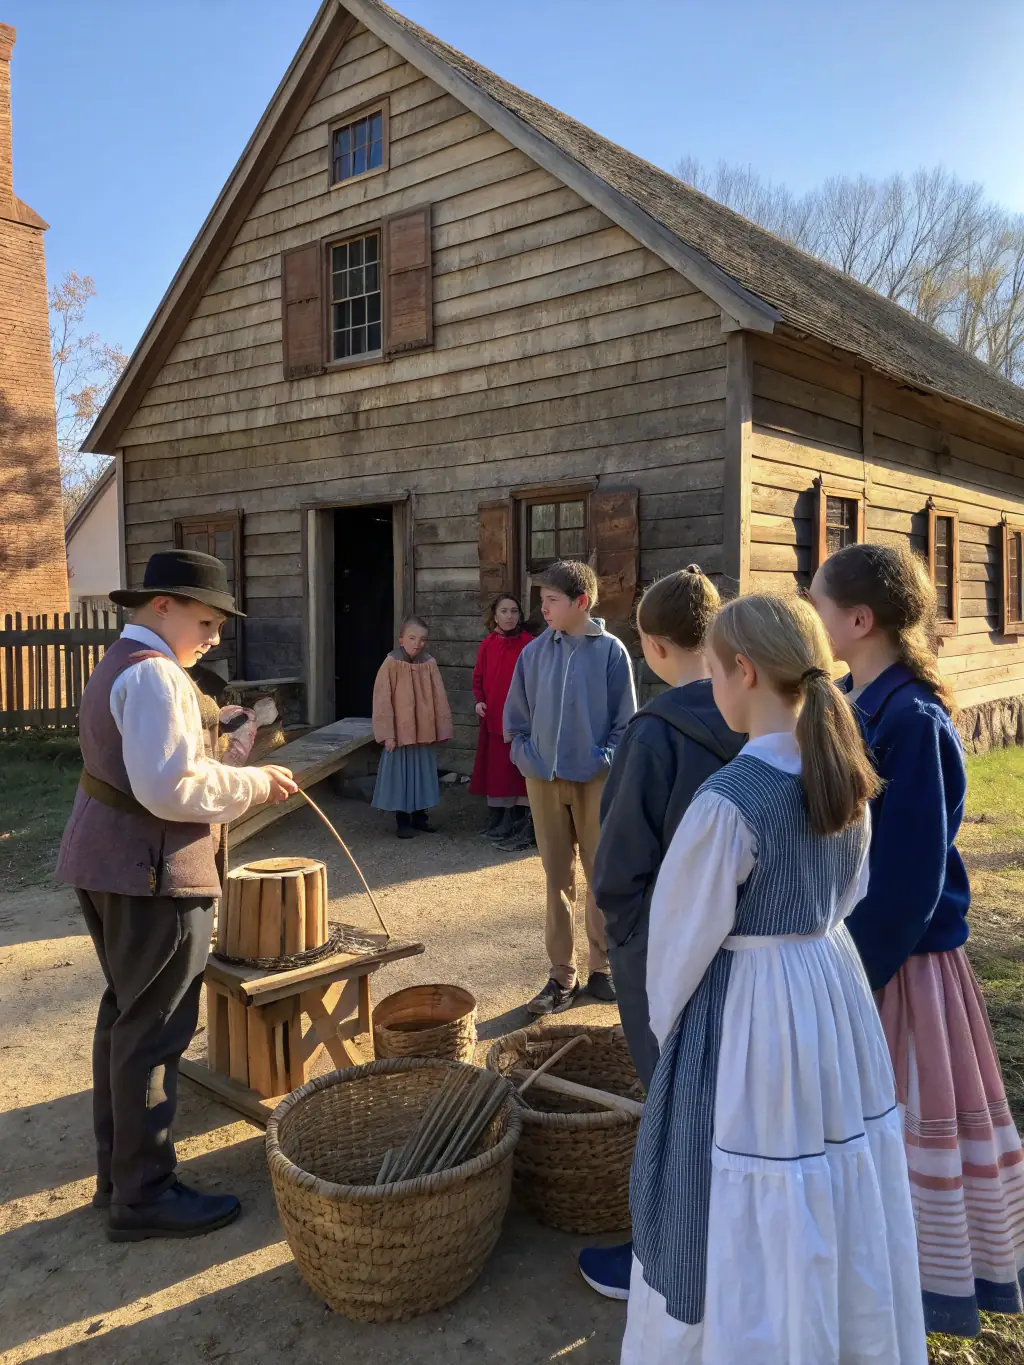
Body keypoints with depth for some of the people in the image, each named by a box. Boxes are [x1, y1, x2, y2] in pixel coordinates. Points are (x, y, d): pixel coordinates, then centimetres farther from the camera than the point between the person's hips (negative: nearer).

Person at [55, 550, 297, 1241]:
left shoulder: (119, 664, 15)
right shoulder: (154, 675, -18)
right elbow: (170, 789, -26)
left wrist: (210, 733, 12)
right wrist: (252, 784, -15)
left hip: (109, 864, 11)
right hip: (152, 873, -11)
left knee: (125, 1017, 19)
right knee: (154, 1032, 0)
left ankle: (118, 1172, 32)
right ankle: (143, 1195, 13)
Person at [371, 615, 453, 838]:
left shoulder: (430, 664, 0)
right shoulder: (391, 664, -10)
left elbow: (439, 699, 4)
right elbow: (382, 701, -10)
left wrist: (442, 729, 3)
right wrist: (387, 733, -12)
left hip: (425, 733, 4)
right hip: (400, 733, -4)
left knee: (422, 775, 14)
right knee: (400, 777, 5)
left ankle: (419, 816, 28)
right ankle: (402, 821, 16)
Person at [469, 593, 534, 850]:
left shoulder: (529, 644, -7)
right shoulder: (487, 644, 6)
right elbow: (478, 677, 13)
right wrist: (479, 700, -2)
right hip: (493, 716, 5)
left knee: (519, 767, -3)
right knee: (495, 766, 12)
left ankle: (523, 826, 3)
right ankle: (498, 821, 27)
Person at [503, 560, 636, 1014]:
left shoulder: (610, 650, -6)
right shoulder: (534, 652, 1)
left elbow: (626, 719, -2)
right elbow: (516, 715, 10)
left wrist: (605, 758, -11)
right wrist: (527, 754, -1)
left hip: (596, 781, -2)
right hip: (544, 780, 2)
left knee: (601, 876, 9)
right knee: (557, 879, 9)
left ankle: (602, 967, 24)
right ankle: (562, 976, 19)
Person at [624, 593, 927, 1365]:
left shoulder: (729, 798, -26)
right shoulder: (847, 776, -3)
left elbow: (686, 932, -15)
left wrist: (665, 1020, 3)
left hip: (747, 1010, -7)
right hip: (837, 988, 8)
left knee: (745, 1216, 13)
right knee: (838, 1200, 26)